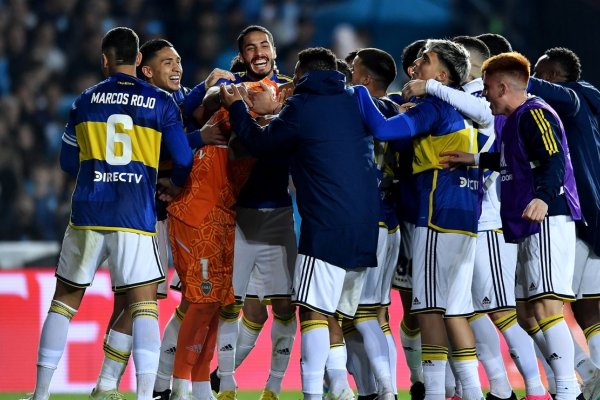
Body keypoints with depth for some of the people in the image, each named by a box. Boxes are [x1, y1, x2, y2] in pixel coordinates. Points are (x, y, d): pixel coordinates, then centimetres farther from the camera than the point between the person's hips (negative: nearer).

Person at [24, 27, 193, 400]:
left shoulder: (86, 101, 9)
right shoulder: (161, 103, 3)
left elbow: (68, 161, 19)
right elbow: (184, 161, 3)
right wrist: (173, 186, 25)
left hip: (87, 214, 2)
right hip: (136, 216, -2)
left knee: (65, 299, 12)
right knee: (145, 305, -1)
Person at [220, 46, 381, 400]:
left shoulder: (302, 107, -3)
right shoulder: (354, 102, 11)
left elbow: (261, 143, 6)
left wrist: (236, 107, 21)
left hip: (327, 222, -7)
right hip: (366, 222, 7)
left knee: (314, 310, -8)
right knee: (343, 312, 15)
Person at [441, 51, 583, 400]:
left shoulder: (535, 114, -11)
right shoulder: (516, 120, 20)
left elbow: (555, 161, -24)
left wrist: (543, 197, -40)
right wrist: (475, 159, 39)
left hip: (548, 223, -11)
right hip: (531, 228, 11)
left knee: (546, 306, -18)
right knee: (528, 314, 12)